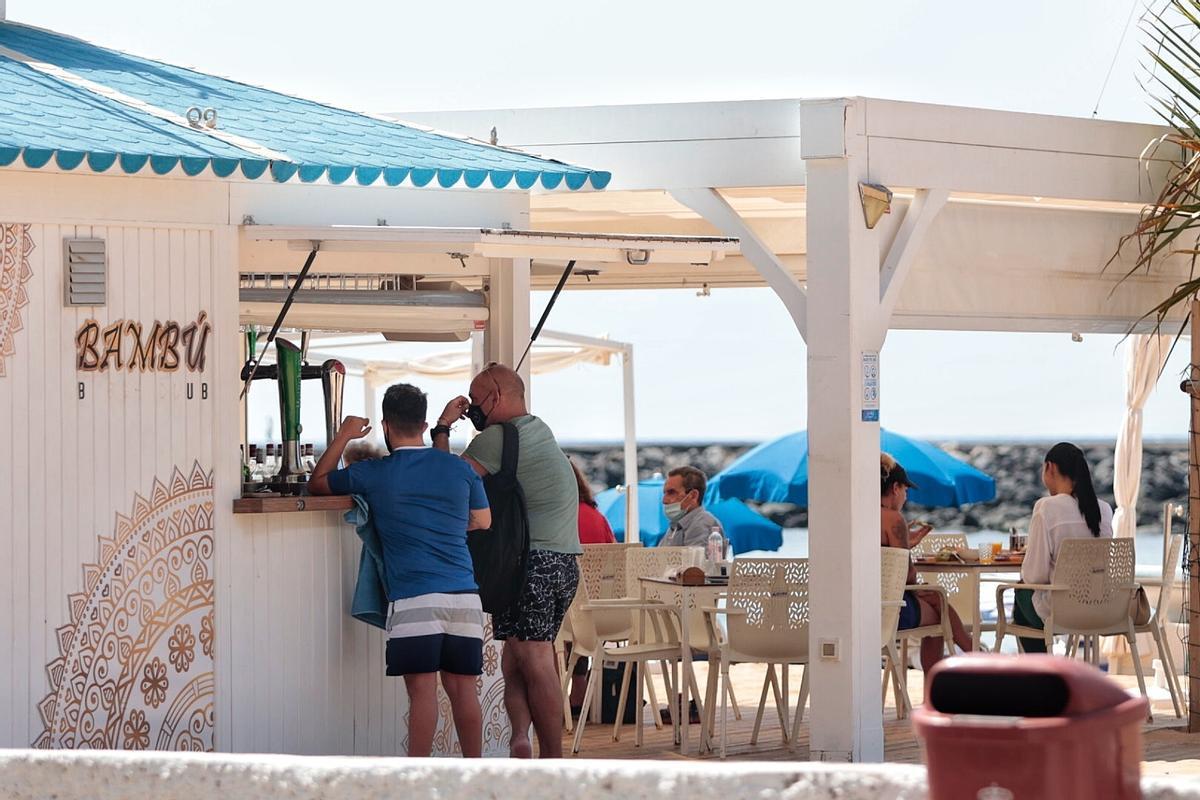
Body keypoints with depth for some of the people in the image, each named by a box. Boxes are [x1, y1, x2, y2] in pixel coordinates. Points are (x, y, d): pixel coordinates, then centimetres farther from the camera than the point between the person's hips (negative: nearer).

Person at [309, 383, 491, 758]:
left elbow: (317, 483, 19)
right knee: (462, 689, 8)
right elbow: (482, 521, 23)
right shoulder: (460, 469, 10)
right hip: (464, 598, 3)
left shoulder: (373, 474, 3)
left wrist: (344, 436, 27)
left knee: (422, 691, -6)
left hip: (413, 599, -3)